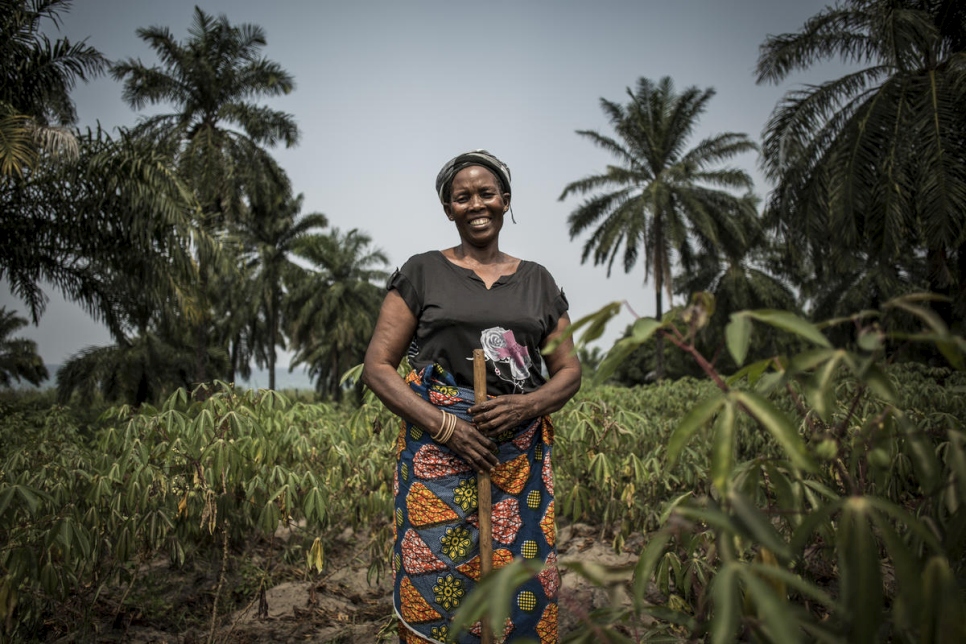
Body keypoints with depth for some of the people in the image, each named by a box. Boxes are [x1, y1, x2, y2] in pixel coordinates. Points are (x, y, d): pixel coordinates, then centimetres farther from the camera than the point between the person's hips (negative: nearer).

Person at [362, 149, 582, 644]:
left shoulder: (537, 280, 13)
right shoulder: (422, 272, 5)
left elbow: (569, 371, 12)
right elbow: (377, 366, 0)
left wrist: (526, 405, -9)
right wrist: (445, 424, -13)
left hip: (521, 461, 3)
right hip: (438, 455, -2)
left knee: (523, 591, 3)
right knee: (435, 592, -2)